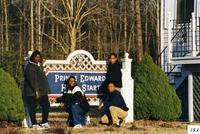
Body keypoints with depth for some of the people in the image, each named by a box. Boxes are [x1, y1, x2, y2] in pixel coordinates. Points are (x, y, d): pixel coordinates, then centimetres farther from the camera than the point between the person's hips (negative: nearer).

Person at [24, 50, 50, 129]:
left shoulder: (38, 65, 15)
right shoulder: (30, 67, -13)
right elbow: (31, 79, -22)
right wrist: (36, 90, -26)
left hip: (42, 91, 10)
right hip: (32, 92, -10)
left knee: (46, 105, 11)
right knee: (33, 107, -3)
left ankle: (44, 122, 18)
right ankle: (34, 124, 2)